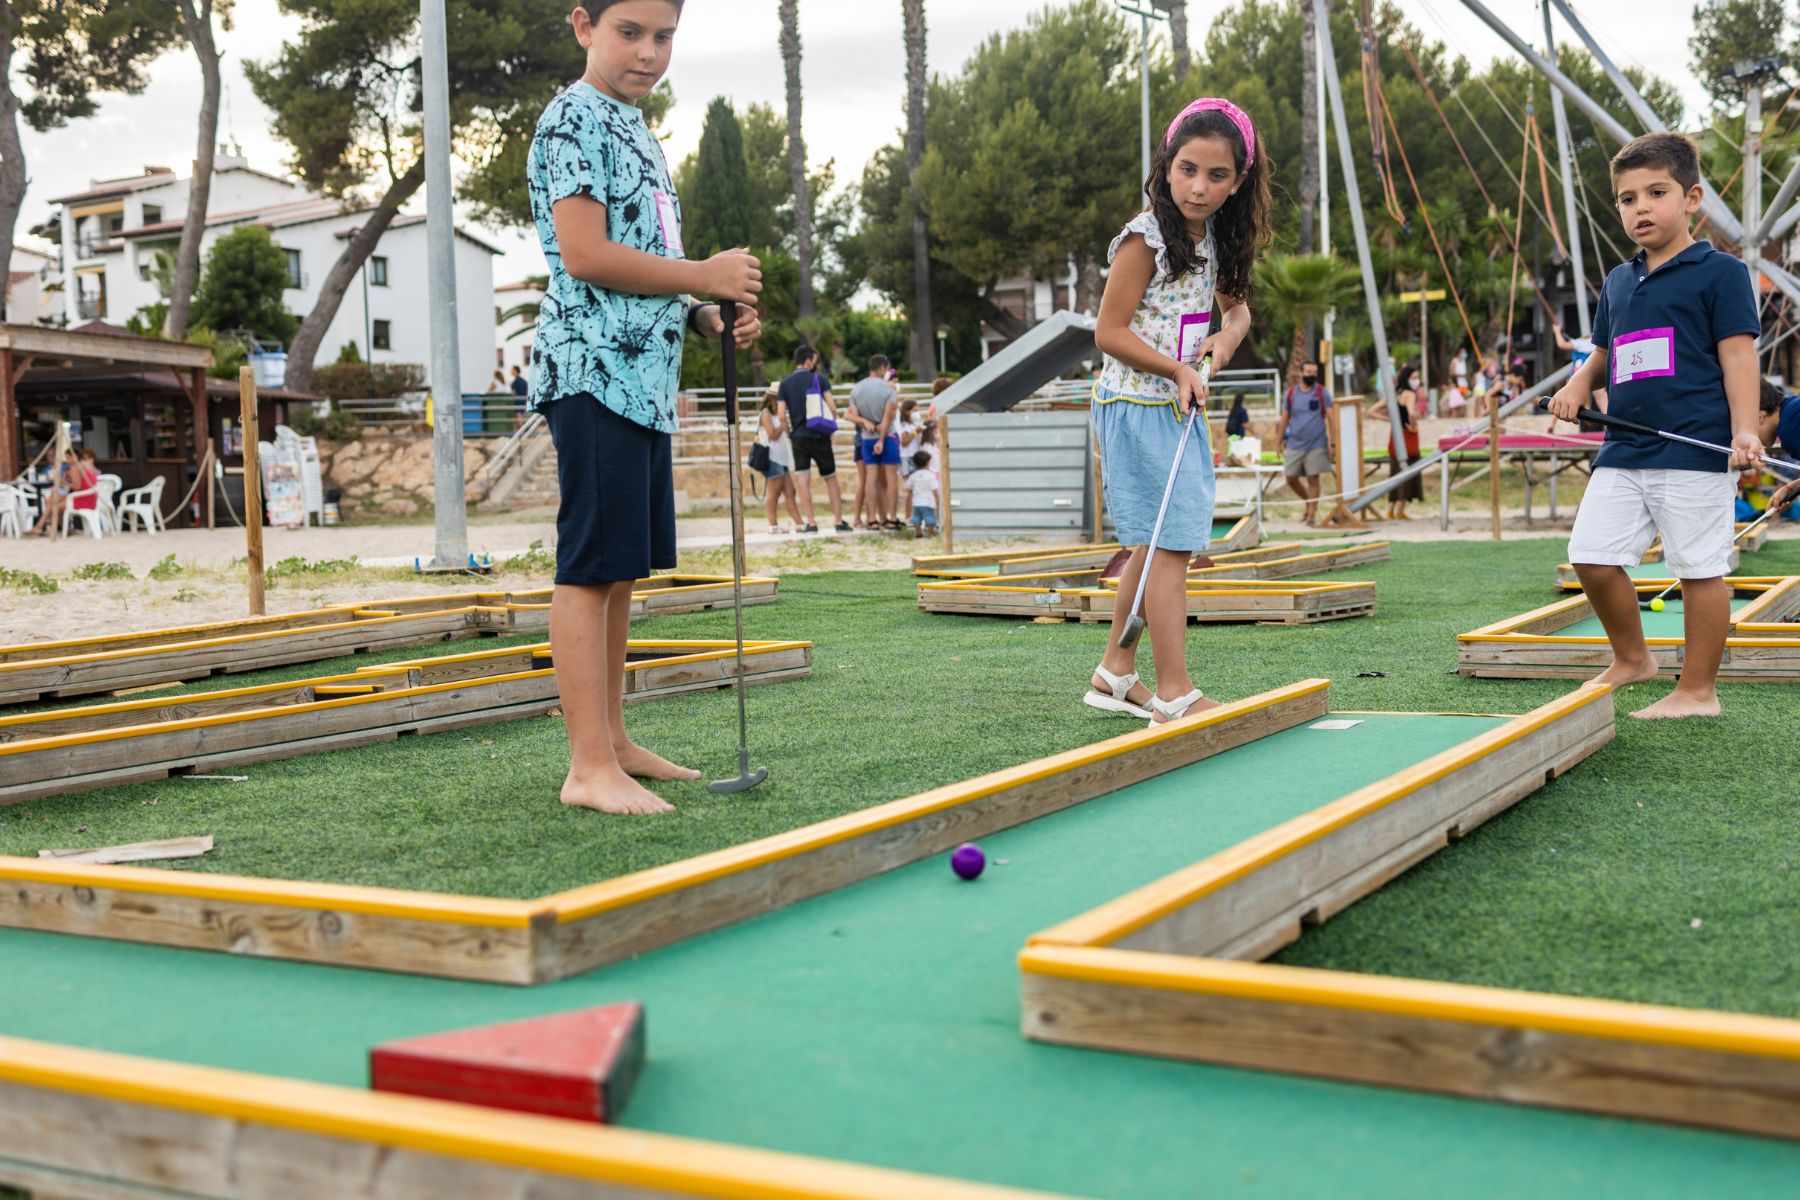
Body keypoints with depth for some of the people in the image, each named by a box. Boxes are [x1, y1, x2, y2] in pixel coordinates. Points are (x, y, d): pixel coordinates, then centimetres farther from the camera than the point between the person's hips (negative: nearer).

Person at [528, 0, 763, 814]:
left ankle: (613, 742, 18)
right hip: (595, 372, -10)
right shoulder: (574, 118, -7)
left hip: (644, 375, 10)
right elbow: (585, 254, -17)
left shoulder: (634, 131, 22)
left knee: (620, 569, 11)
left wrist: (711, 319, 10)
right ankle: (590, 767, -8)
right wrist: (704, 276, -11)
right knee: (591, 567, -10)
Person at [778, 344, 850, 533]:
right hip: (820, 436, -1)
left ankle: (811, 523, -8)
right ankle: (840, 521, 10)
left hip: (799, 437, 1)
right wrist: (831, 425, 10)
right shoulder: (818, 378, -2)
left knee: (802, 480, 0)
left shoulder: (785, 383, 5)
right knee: (830, 479, 9)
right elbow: (832, 408, -7)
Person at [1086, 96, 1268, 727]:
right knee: (1170, 542, -12)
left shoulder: (1214, 237, 9)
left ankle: (1115, 673, 24)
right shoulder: (1146, 237, -15)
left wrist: (1227, 336, 1)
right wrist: (1178, 369, -20)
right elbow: (1109, 332, -16)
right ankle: (1174, 693, -11)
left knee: (1153, 544, 13)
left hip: (1180, 407, 9)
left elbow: (1237, 307, 23)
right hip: (1137, 406, -9)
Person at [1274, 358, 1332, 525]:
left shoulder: (1322, 392, -2)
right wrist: (1279, 441, 7)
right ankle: (1309, 502, 29)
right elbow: (1284, 419, 10)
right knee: (1291, 479, 4)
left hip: (1316, 444, -3)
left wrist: (1332, 443, -9)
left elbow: (1330, 418, -4)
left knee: (1313, 479, -2)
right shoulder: (1290, 394, 5)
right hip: (1294, 444, 3)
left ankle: (1312, 514, 7)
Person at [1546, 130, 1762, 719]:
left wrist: (1744, 431, -18)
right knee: (1591, 554, 3)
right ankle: (1630, 657, 24)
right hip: (1624, 450, 7)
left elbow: (1737, 353, -7)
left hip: (1695, 450, -7)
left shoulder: (1718, 271, -1)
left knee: (1699, 566, -1)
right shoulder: (1618, 282, 18)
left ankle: (1697, 690, 8)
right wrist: (1580, 383, 6)